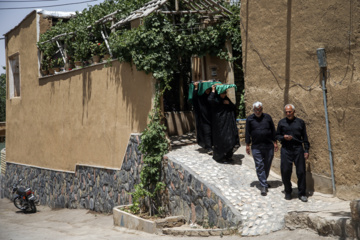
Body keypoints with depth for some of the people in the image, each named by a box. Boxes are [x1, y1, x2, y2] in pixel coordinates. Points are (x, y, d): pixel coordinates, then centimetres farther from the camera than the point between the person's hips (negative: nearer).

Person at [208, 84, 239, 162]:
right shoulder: (216, 100, -6)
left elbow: (234, 108, 14)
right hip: (219, 124, -6)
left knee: (229, 140, 4)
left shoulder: (226, 99, 13)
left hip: (227, 123, 6)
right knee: (221, 140, -5)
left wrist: (229, 103, -5)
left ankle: (228, 156, 14)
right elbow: (210, 99, -30)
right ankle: (221, 157, 6)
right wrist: (213, 90, -19)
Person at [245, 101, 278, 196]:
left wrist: (275, 142, 6)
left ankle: (264, 180, 31)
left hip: (268, 146, 1)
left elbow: (273, 130, 9)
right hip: (256, 147, -1)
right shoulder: (249, 119, 3)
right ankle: (264, 186, -4)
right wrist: (247, 145, 2)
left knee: (267, 165, 10)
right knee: (259, 166, -5)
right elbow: (247, 132, 5)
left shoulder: (267, 117, 4)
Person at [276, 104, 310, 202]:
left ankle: (302, 194, 11)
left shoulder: (300, 122, 7)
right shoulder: (281, 122, 9)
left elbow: (305, 138, 9)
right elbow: (277, 136, 14)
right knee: (285, 172, 0)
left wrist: (306, 150, 3)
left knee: (301, 172, -1)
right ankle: (288, 192, 18)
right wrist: (283, 137, -7)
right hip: (286, 150, 1)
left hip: (298, 149, 0)